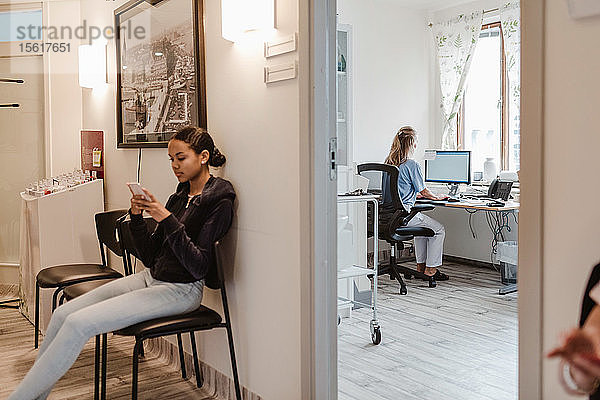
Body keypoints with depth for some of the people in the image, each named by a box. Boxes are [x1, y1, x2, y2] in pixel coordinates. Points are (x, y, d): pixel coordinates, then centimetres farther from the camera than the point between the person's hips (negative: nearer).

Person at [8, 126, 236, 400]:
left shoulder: (219, 202, -11)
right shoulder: (180, 195, 12)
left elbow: (199, 267, -20)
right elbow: (150, 256, 10)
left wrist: (168, 220, -24)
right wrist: (137, 217, -5)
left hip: (181, 290, -8)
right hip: (150, 278, 8)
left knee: (79, 323, -18)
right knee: (62, 314, -4)